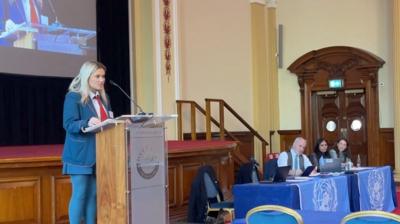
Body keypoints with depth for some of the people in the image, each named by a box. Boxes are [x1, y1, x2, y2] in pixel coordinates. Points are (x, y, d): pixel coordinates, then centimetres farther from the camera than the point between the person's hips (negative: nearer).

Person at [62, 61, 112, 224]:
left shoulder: (103, 98, 15)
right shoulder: (73, 97, -8)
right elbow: (69, 124, -18)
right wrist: (87, 123, -34)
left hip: (99, 154, 7)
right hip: (81, 154, -7)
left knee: (93, 194, 8)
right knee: (79, 194, -7)